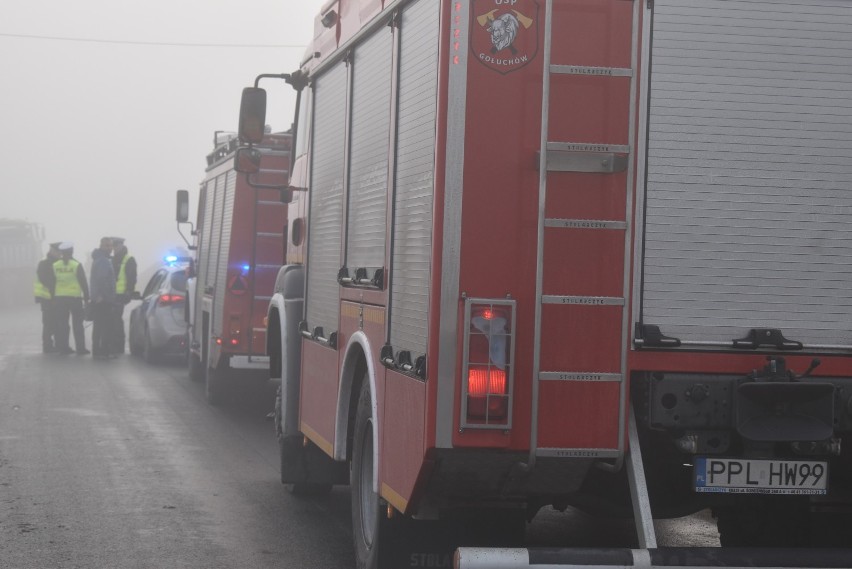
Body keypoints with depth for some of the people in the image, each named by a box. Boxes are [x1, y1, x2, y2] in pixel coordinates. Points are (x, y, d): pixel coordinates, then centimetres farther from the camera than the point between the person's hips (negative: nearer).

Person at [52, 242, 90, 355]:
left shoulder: (55, 266, 1)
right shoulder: (76, 265, -9)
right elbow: (83, 282, -7)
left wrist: (53, 297, 12)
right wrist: (86, 297, 1)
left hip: (59, 298, 3)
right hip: (75, 297, -3)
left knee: (62, 324, 8)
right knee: (77, 324, 2)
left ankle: (63, 347, 8)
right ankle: (80, 348, 0)